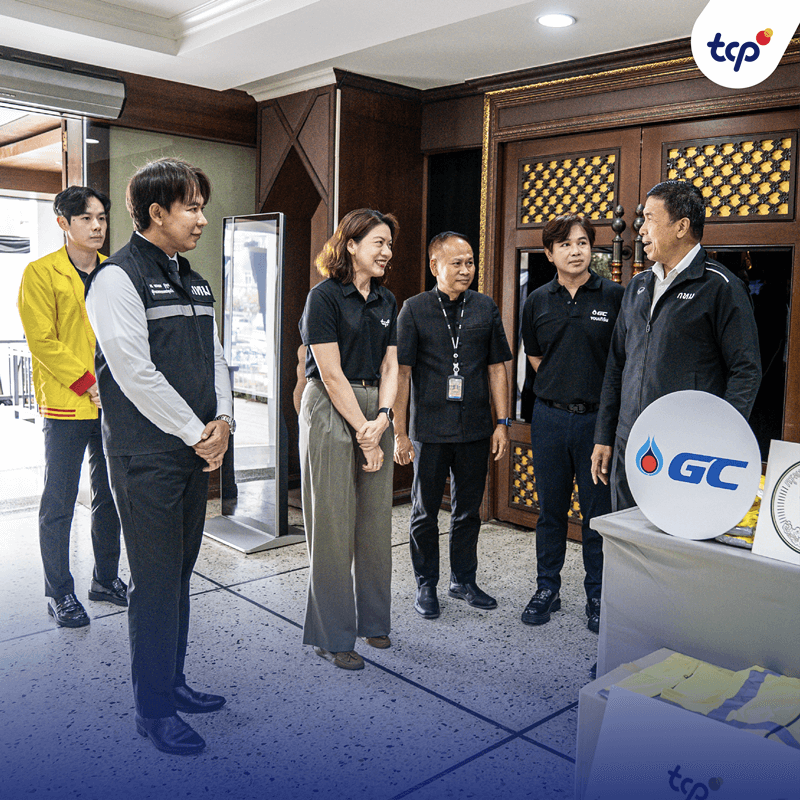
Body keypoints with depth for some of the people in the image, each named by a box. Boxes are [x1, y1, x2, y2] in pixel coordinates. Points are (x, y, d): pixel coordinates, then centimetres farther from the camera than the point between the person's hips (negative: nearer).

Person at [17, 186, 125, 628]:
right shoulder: (41, 273, -4)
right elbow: (43, 341, -11)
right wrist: (88, 384, -16)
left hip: (114, 405, 5)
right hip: (65, 406, -5)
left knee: (110, 497, 14)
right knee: (59, 504, 4)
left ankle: (106, 579, 29)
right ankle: (59, 593, 18)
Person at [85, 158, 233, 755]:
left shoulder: (194, 282, 14)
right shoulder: (119, 277, -11)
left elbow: (214, 357, 15)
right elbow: (134, 371, -18)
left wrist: (223, 421, -1)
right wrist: (198, 433, -14)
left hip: (196, 451, 8)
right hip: (147, 454, -8)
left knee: (180, 572, 16)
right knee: (156, 580, 0)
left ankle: (173, 683, 32)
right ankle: (154, 710, 16)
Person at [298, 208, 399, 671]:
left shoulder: (387, 301, 12)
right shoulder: (325, 296, -8)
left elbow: (389, 366, 9)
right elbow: (331, 374, -12)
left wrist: (382, 419, -7)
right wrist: (364, 433, -12)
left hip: (375, 411, 7)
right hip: (331, 410, -6)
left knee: (376, 520, 10)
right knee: (333, 524, -1)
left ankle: (372, 619, 26)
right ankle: (332, 636, 11)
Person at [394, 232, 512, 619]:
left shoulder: (485, 308, 6)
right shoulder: (414, 309, -3)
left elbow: (496, 368, 9)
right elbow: (400, 372, -5)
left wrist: (502, 422, 4)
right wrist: (400, 432, -9)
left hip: (475, 428, 3)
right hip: (429, 431, -2)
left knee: (468, 510, 14)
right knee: (425, 512, 8)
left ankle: (463, 580, 30)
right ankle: (426, 586, 24)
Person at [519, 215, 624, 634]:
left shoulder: (614, 296, -3)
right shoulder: (538, 301, 6)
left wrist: (602, 395, 3)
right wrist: (562, 387, 11)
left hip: (598, 417, -2)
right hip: (549, 416, 3)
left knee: (599, 511, 6)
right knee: (550, 508, 11)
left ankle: (597, 596, 20)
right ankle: (547, 588, 25)